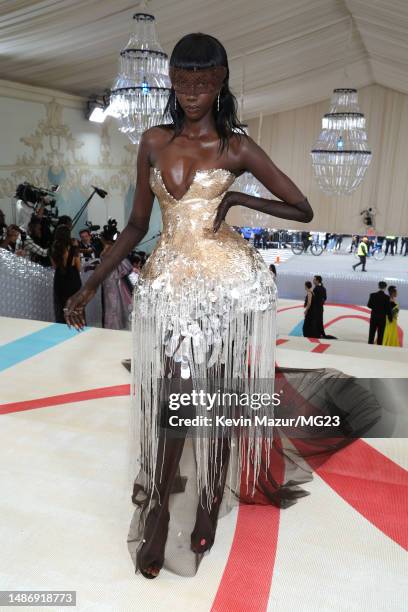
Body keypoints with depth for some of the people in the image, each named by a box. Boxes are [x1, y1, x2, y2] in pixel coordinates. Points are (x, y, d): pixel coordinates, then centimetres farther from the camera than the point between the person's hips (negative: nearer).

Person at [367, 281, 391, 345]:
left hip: (374, 317, 2)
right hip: (382, 318, -2)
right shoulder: (387, 297, -12)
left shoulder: (372, 295, -7)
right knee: (380, 335, 5)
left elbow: (369, 305, 0)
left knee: (371, 334, 10)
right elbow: (388, 309, -9)